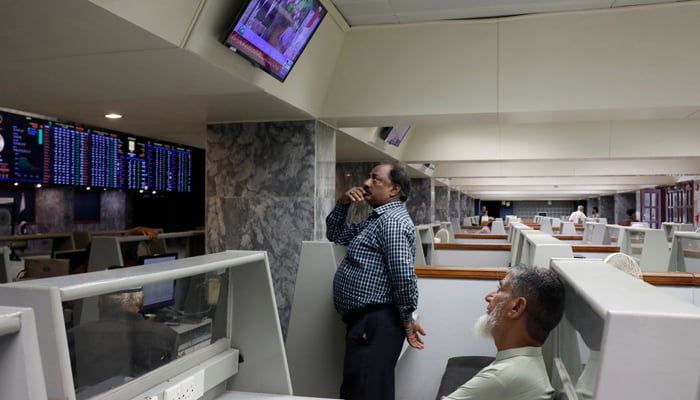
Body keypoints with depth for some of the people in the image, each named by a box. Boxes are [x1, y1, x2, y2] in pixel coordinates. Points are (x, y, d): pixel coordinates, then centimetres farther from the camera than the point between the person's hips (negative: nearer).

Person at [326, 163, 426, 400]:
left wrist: (407, 320, -14)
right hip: (364, 319, 10)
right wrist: (342, 204, 10)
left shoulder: (392, 220, -16)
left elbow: (404, 274, -24)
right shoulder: (376, 219, 18)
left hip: (376, 322, -10)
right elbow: (335, 234, 27)